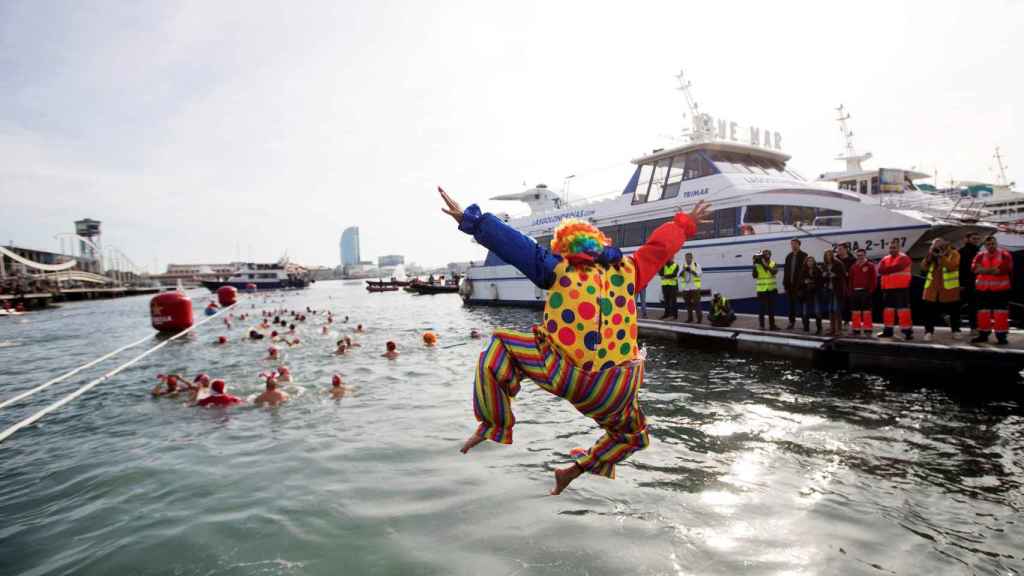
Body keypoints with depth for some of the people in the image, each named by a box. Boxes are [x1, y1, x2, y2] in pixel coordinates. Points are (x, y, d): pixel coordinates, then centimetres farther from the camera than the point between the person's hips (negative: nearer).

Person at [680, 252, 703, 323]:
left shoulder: (696, 265, 3)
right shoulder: (683, 266, 13)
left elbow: (699, 274, -10)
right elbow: (679, 275, 2)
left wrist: (691, 270, -21)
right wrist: (683, 270, -16)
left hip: (695, 287, -4)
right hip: (686, 288, 4)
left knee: (696, 303, -8)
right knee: (688, 304, 7)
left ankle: (699, 318, -3)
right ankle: (690, 318, 15)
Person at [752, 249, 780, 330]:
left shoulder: (773, 263, 2)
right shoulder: (758, 264, -2)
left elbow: (774, 272, -17)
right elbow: (755, 276, -8)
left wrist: (766, 265, -28)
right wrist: (755, 266, -17)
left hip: (772, 289, 2)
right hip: (761, 290, -2)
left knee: (771, 308, 10)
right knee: (761, 308, -2)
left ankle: (772, 325, 21)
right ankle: (761, 326, 5)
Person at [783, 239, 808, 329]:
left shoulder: (803, 255, -6)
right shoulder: (789, 256, 13)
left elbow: (805, 269, -12)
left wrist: (801, 283, -18)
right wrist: (785, 282, 6)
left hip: (799, 284, -5)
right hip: (790, 284, 5)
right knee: (791, 304, 10)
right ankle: (791, 322, 18)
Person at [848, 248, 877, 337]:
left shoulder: (870, 266, 0)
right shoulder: (853, 267, 15)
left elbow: (874, 279, -5)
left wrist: (870, 290, -12)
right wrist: (851, 290, 6)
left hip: (865, 292, -5)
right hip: (855, 292, 5)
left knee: (866, 311, -5)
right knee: (855, 311, 7)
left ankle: (868, 330, -1)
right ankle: (856, 330, 13)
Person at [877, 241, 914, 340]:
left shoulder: (904, 258, -5)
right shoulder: (885, 259, 15)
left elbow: (897, 267, -22)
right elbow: (880, 270, 1)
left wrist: (886, 270, -9)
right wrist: (891, 269, -16)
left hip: (901, 288, -7)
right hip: (888, 289, 7)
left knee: (903, 309, -10)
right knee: (888, 309, 12)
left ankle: (908, 331, -8)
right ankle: (888, 330, 21)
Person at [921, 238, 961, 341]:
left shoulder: (954, 254, -4)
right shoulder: (931, 255, 9)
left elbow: (952, 266, -20)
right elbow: (924, 267, -1)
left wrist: (942, 256, -24)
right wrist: (929, 255, -12)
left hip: (949, 289, -3)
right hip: (932, 288, 3)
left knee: (954, 311, 9)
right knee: (929, 311, 0)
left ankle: (955, 331, 23)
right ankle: (928, 332, 4)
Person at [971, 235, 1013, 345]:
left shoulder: (1005, 255, 0)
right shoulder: (980, 255, 6)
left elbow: (1006, 268, -15)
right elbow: (975, 268, -9)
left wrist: (985, 270, -15)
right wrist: (994, 270, -17)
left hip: (1000, 289, -2)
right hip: (983, 289, 2)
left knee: (1001, 313, 0)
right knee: (983, 312, 8)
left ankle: (1001, 336, 5)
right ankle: (983, 335, 16)